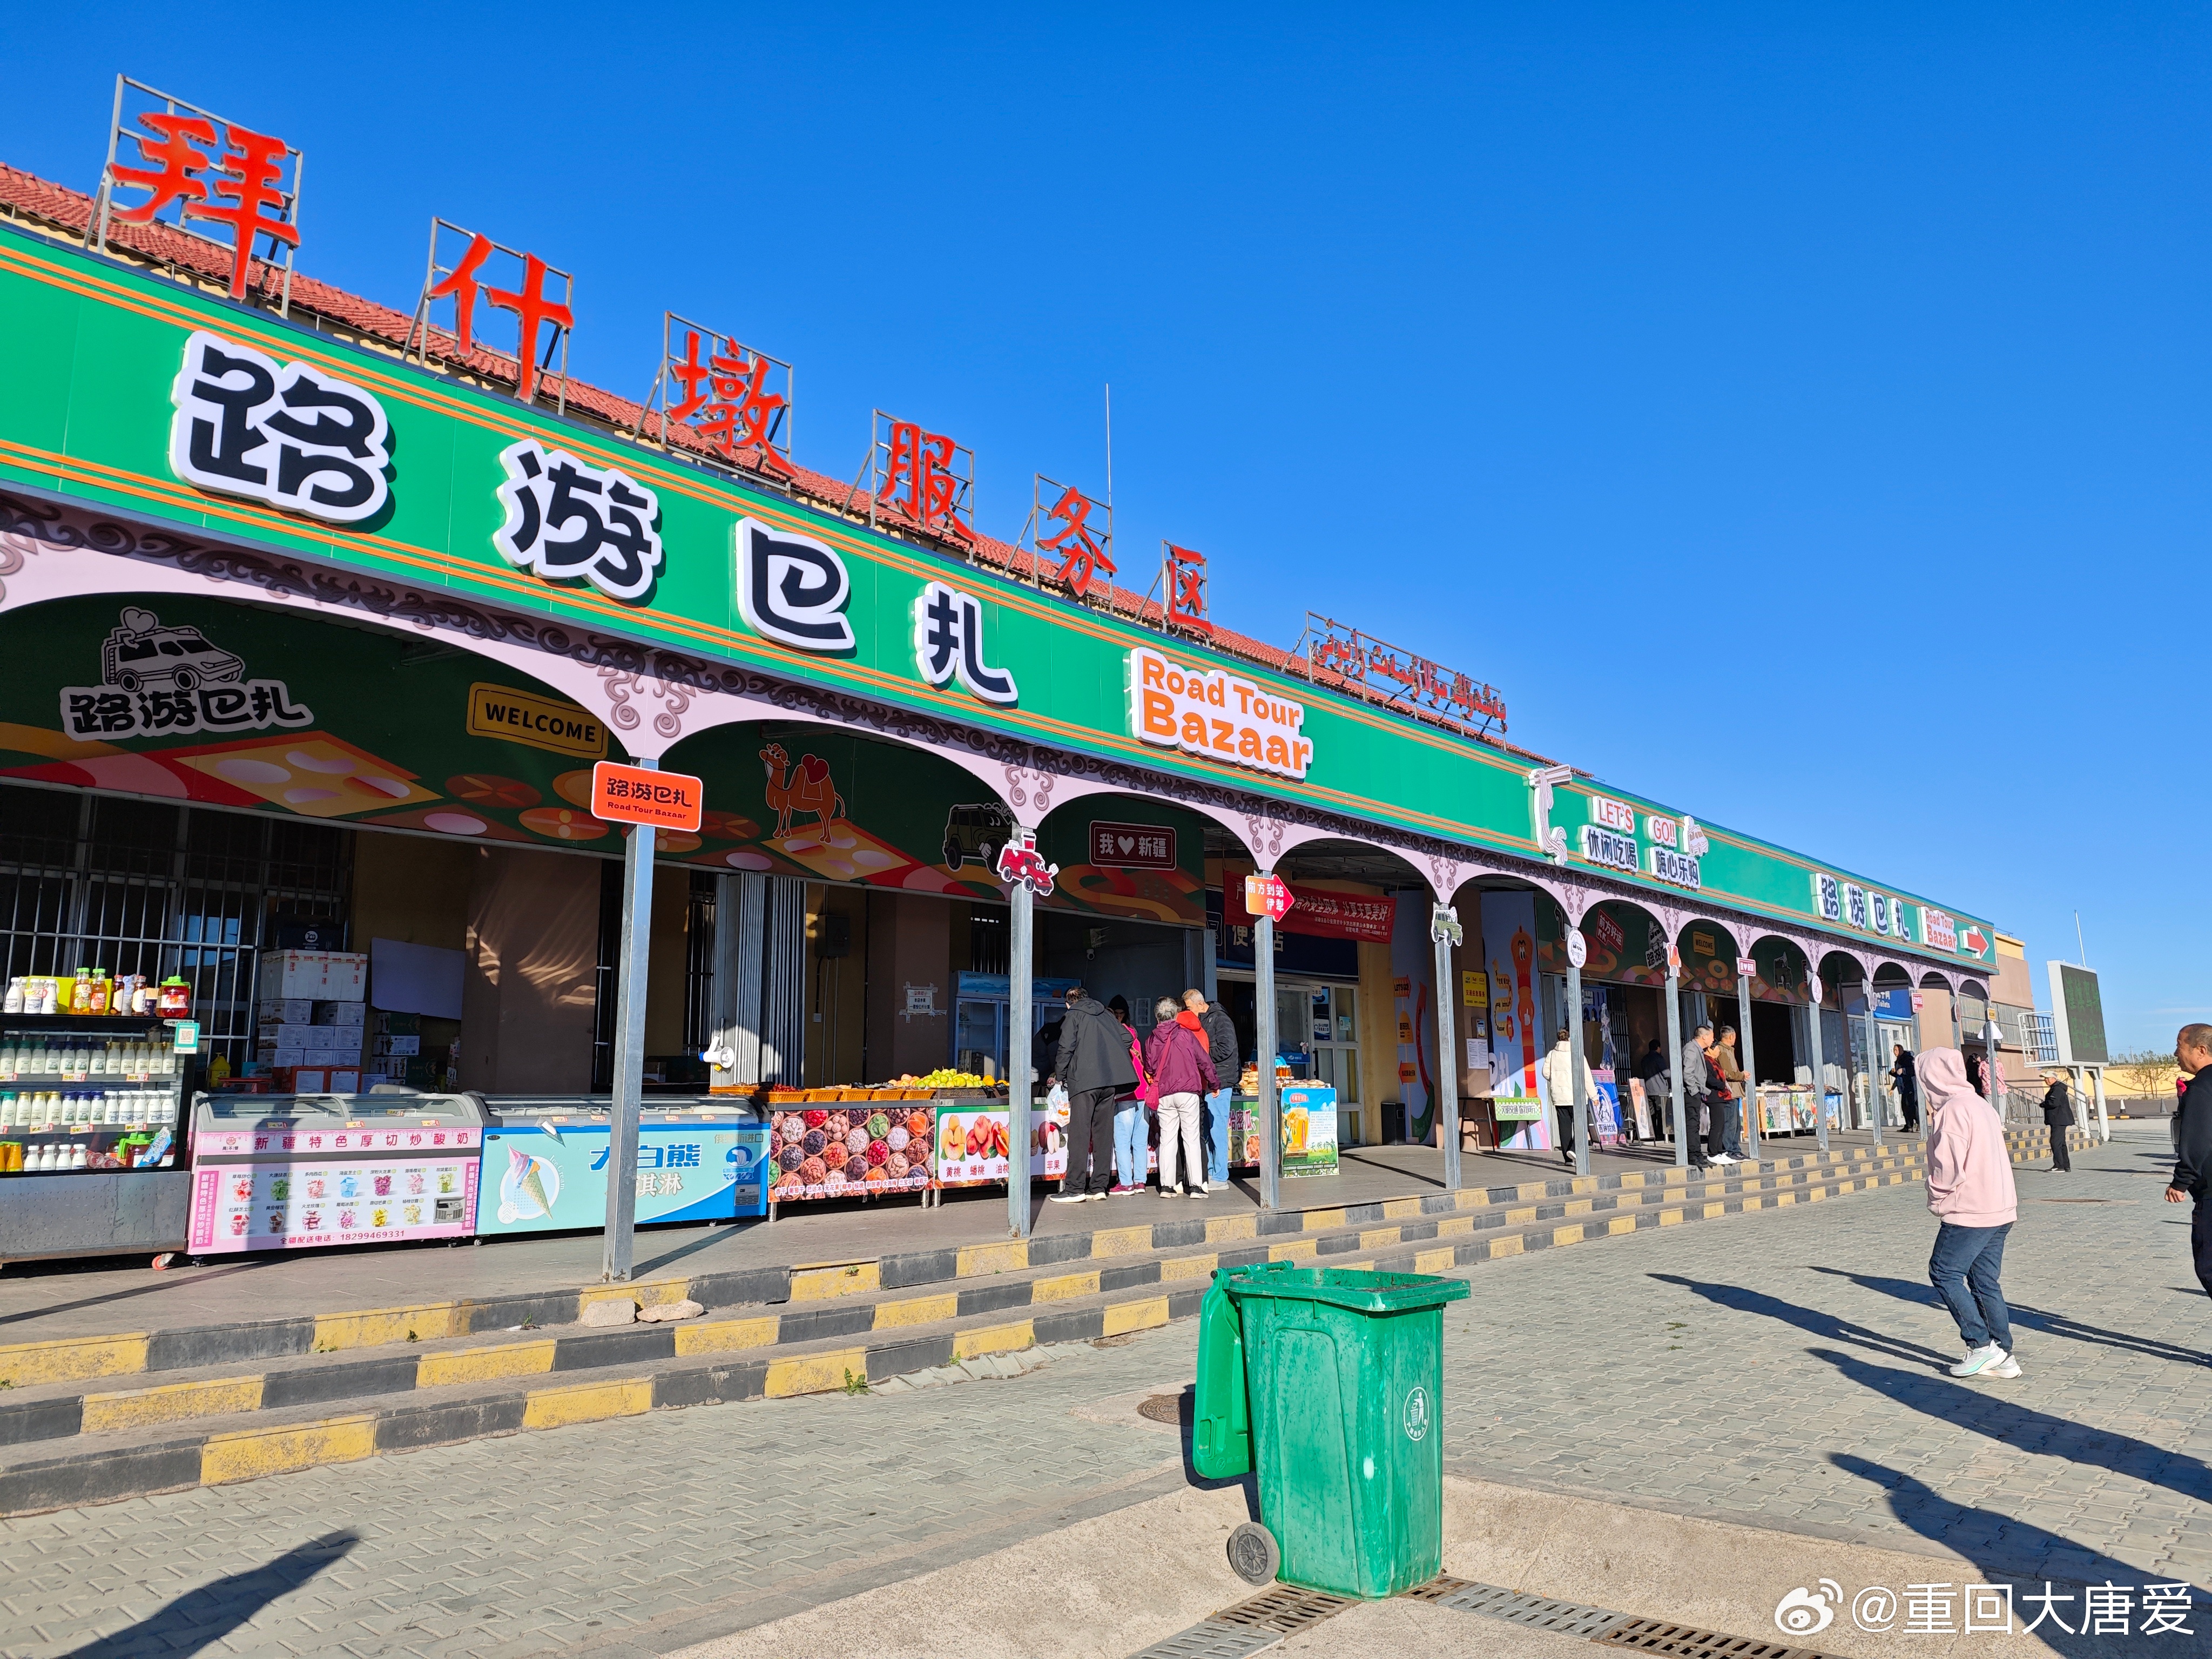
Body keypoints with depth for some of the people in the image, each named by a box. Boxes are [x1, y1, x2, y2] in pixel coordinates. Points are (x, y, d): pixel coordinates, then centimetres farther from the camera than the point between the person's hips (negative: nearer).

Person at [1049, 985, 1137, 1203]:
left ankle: (1075, 1189, -11)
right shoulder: (1105, 1014, 21)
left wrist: (1060, 1076, 7)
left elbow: (1066, 1048, -4)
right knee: (1103, 1132, 9)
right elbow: (1126, 1038, 17)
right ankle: (1099, 1187, 10)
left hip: (1084, 1080, -5)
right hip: (1110, 1080, 6)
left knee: (1079, 1133, -7)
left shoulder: (1073, 1016, 6)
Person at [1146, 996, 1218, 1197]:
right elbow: (1205, 1060, 0)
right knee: (1191, 1139, 0)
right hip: (1188, 1092, -2)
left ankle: (1167, 1185, 5)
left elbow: (1149, 1068, 9)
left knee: (1167, 1139, 7)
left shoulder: (1151, 1040, 4)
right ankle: (1197, 1185, -3)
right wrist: (1213, 1084, 11)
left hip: (1163, 1095, 2)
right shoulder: (1186, 1034, -2)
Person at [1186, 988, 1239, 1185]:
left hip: (1218, 1082, -9)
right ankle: (1209, 1173, 16)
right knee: (1205, 1130, 10)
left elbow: (1225, 1049, -17)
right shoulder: (1200, 1022, 19)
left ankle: (1220, 1176, -3)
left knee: (1217, 1129, -7)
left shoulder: (1220, 1019, -6)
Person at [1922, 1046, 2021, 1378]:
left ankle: (1982, 1346, -1)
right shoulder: (1980, 1104, 14)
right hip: (2000, 1210, 9)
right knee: (1985, 1281, 12)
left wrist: (1936, 1197, -4)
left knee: (1944, 1274, -1)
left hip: (1970, 1211, -9)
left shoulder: (1953, 1109, -16)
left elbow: (1949, 1165, -19)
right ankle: (2003, 1357, 14)